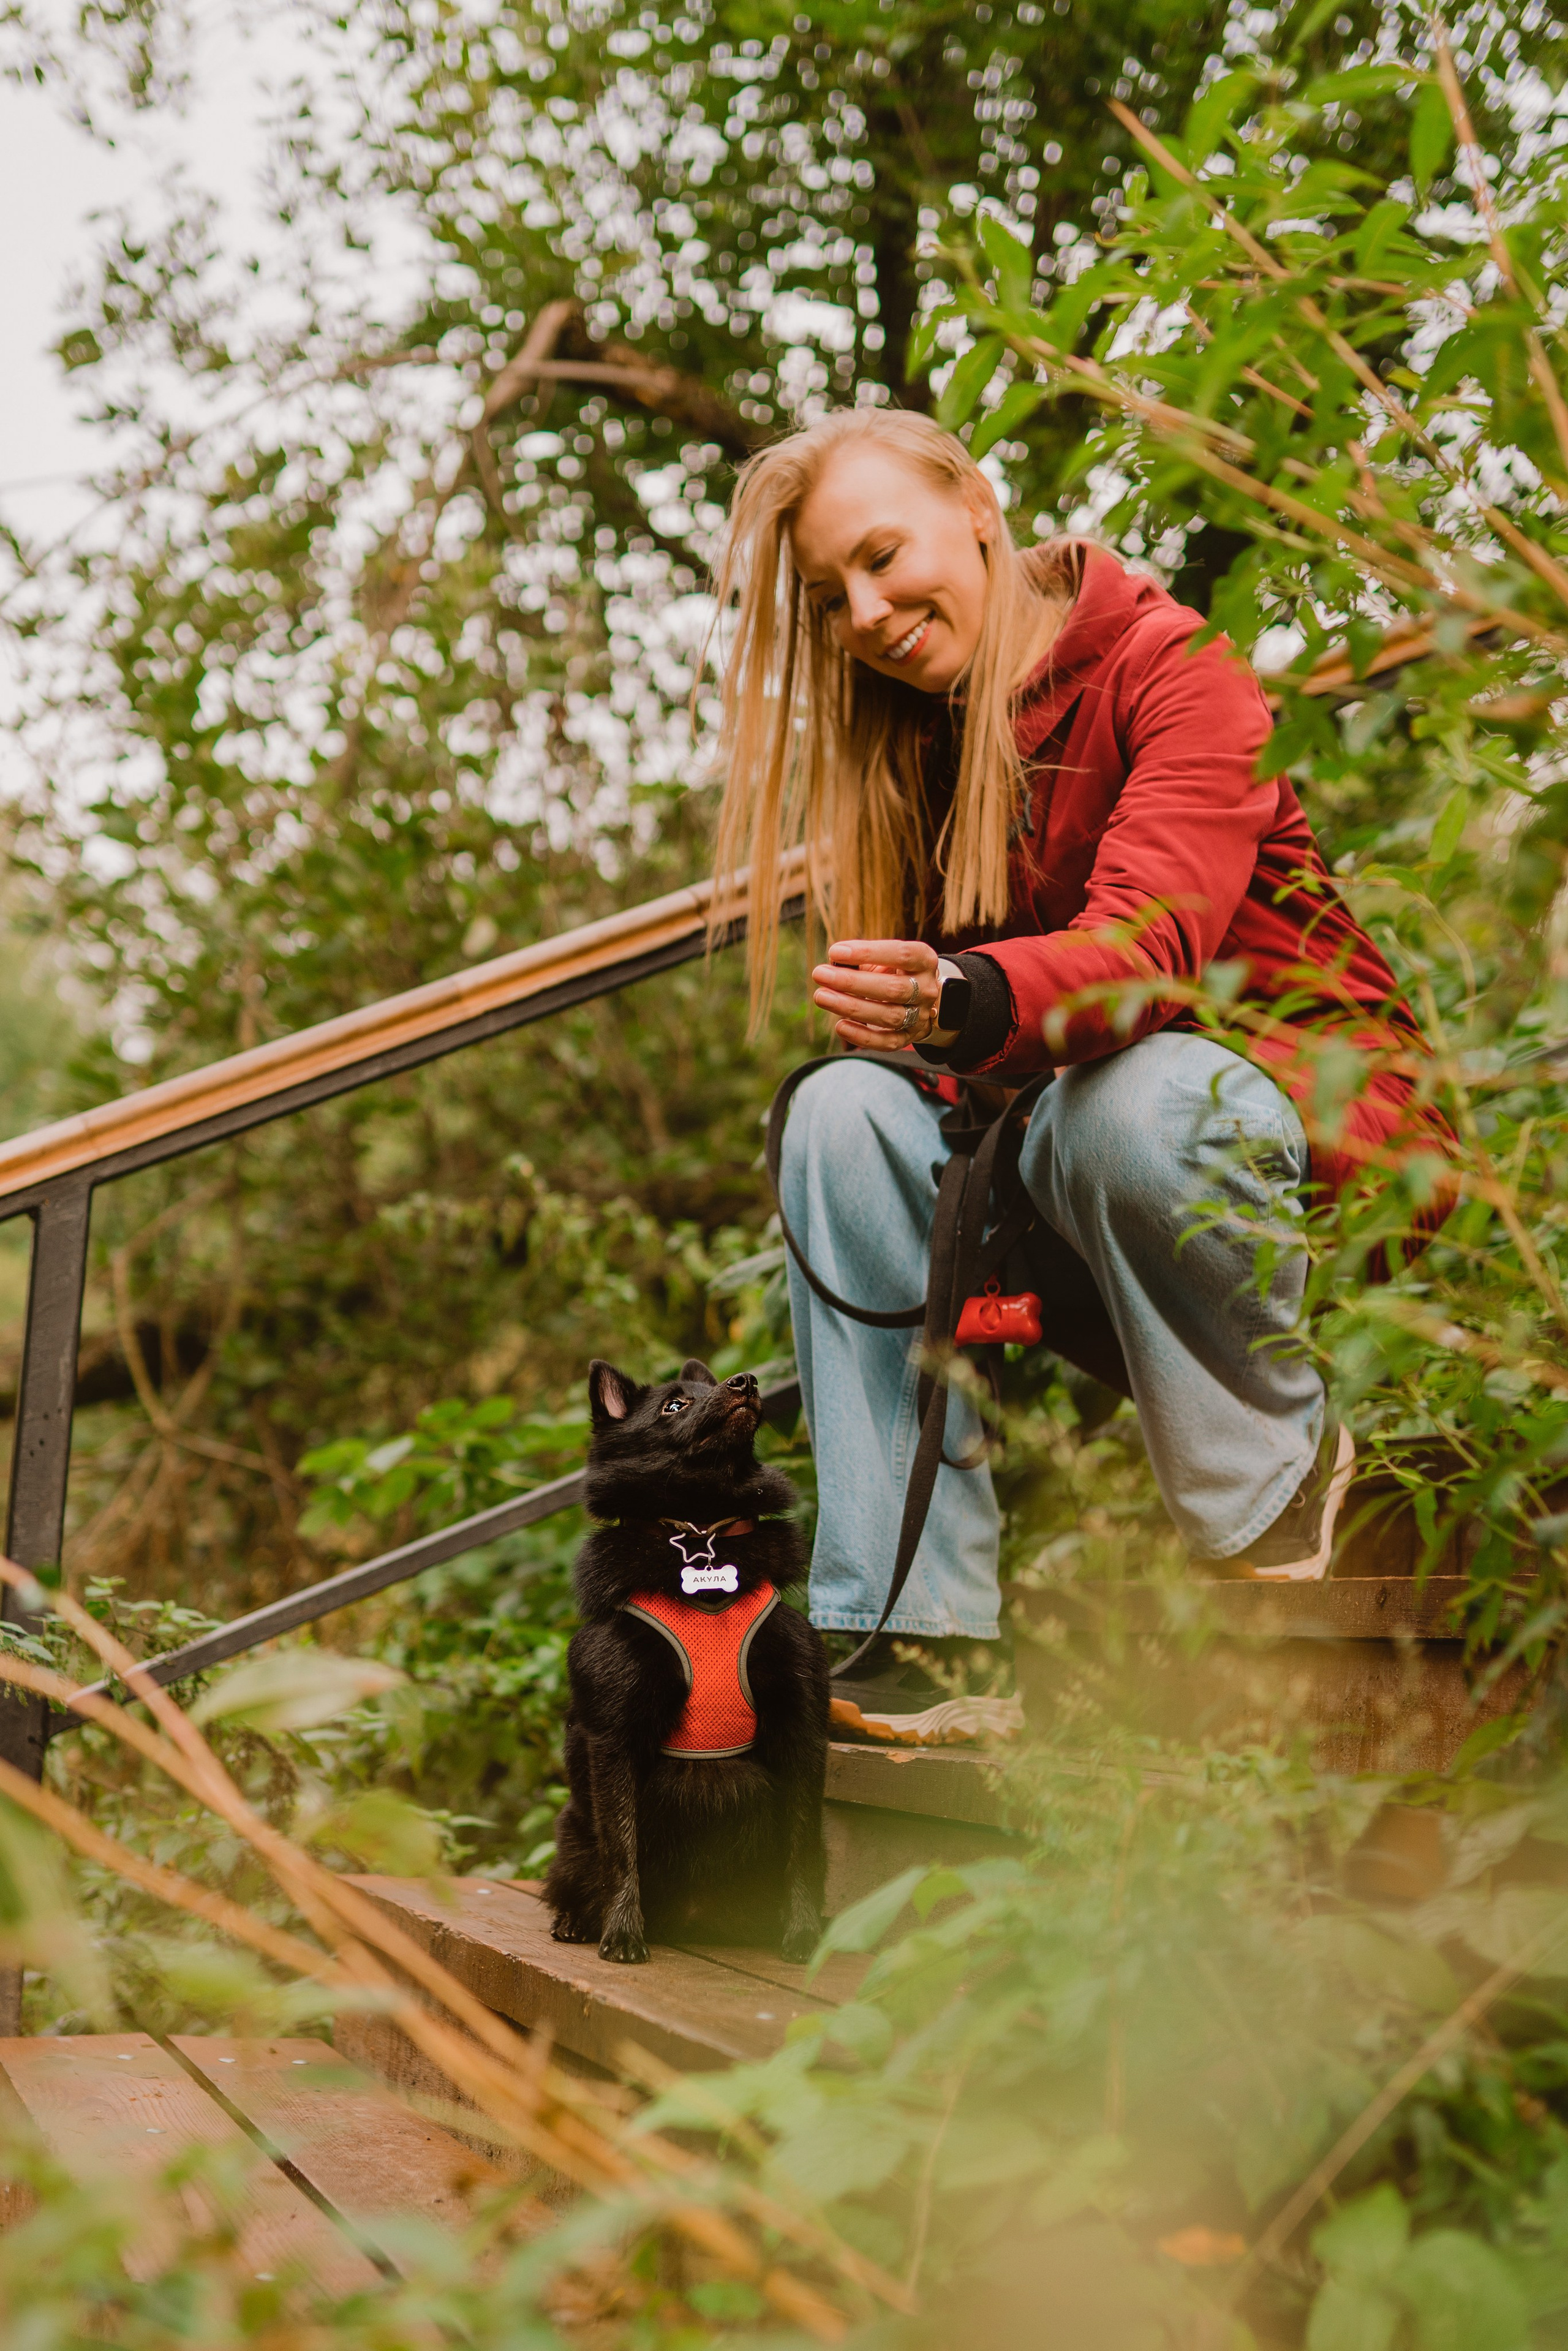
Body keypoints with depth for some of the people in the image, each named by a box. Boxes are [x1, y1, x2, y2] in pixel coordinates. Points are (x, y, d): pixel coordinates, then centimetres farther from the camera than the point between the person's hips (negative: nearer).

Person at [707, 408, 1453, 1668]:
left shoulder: (1171, 665, -12)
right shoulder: (912, 745, 7)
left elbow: (1146, 948, -30)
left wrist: (962, 1002, -51)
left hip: (1312, 1105, -6)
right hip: (1059, 1143, 6)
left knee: (1137, 1096, -38)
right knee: (847, 1109, -20)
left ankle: (1293, 1500, -13)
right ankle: (909, 1626, -22)